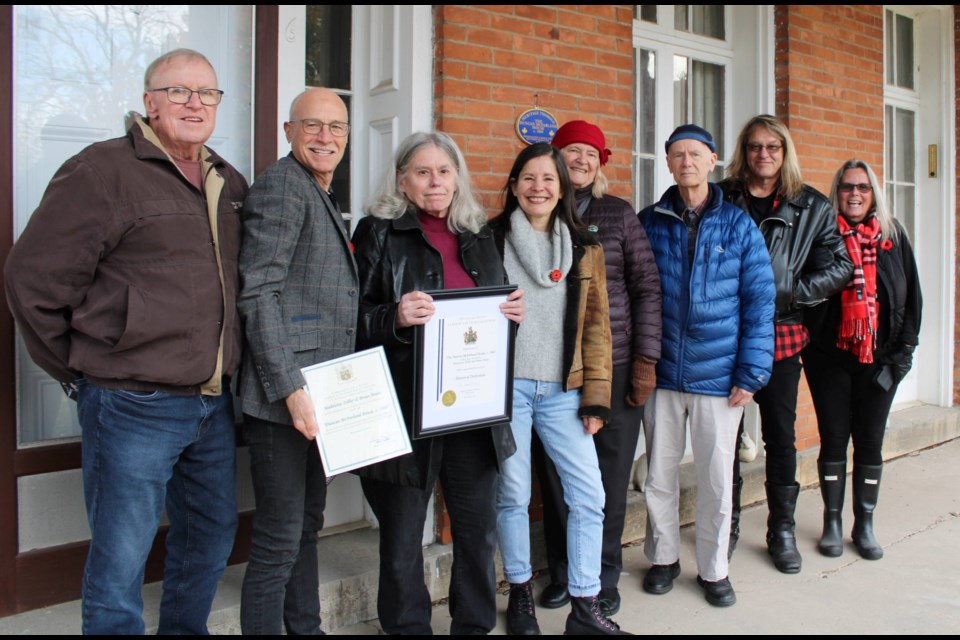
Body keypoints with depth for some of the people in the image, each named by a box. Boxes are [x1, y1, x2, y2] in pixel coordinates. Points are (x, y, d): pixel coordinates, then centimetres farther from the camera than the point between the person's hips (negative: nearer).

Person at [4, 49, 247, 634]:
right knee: (121, 561, 4)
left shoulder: (231, 184, 12)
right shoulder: (102, 171, -9)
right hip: (134, 408, -7)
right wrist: (79, 370, -5)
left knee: (212, 535, 20)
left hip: (214, 404, 7)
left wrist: (224, 368, 13)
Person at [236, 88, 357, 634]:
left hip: (320, 397, 9)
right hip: (285, 399, -9)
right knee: (280, 539, -2)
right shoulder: (282, 185, -10)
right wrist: (290, 389, -22)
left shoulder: (325, 197, 18)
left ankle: (306, 627, 32)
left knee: (308, 526, 19)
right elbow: (258, 294, -18)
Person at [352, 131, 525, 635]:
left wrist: (513, 313, 0)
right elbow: (357, 318, -5)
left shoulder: (478, 236, 14)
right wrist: (396, 318, -24)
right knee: (402, 536, 6)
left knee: (478, 527, 13)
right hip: (407, 405, -4)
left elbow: (496, 308, 22)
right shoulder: (379, 233, 0)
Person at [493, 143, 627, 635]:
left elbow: (596, 325, 9)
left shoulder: (584, 249, 10)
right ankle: (520, 593, 24)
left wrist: (596, 396, 3)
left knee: (589, 496, -1)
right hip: (506, 386, -2)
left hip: (563, 391, 2)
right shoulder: (491, 241, 4)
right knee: (512, 494, 4)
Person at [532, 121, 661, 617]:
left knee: (609, 476, 8)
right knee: (554, 474, 9)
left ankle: (603, 578, 27)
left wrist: (646, 359, -3)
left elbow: (647, 286, 4)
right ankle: (562, 573, 28)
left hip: (615, 367, 0)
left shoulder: (618, 213, 5)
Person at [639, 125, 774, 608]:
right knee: (659, 476, 11)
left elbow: (759, 301, -1)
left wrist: (750, 374, -7)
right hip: (660, 372, 1)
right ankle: (663, 557, 32)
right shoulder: (649, 223, 3)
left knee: (717, 480, 9)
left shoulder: (739, 225, 0)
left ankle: (713, 569, 28)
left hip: (719, 377, -1)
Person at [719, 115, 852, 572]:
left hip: (781, 335, 1)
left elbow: (839, 267, 5)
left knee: (781, 434, 8)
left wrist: (791, 292, -6)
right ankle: (728, 525, 22)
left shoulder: (811, 207, 5)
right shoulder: (722, 199, 2)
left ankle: (782, 530, 23)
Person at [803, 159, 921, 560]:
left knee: (870, 441, 8)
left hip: (878, 358, 2)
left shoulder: (893, 236, 6)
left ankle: (864, 524, 21)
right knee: (834, 439, 5)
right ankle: (832, 523, 18)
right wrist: (808, 341, -10)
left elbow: (910, 296, 8)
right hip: (830, 357, -2)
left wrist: (904, 349, 3)